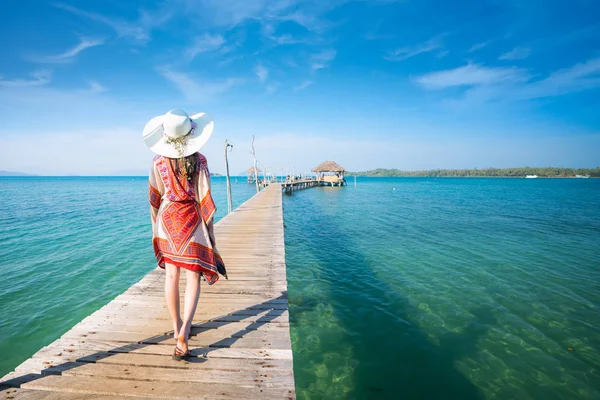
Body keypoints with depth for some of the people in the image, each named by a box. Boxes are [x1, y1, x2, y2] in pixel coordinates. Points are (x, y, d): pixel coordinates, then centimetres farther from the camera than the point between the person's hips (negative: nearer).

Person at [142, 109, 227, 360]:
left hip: (167, 219, 3)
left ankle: (177, 327, 26)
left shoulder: (158, 162, -4)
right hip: (192, 221, -3)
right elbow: (205, 199, -9)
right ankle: (183, 332, -12)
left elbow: (154, 198, 3)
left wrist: (156, 224, 16)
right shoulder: (198, 161, -10)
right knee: (193, 277, 2)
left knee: (171, 275, 14)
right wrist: (210, 230, -1)